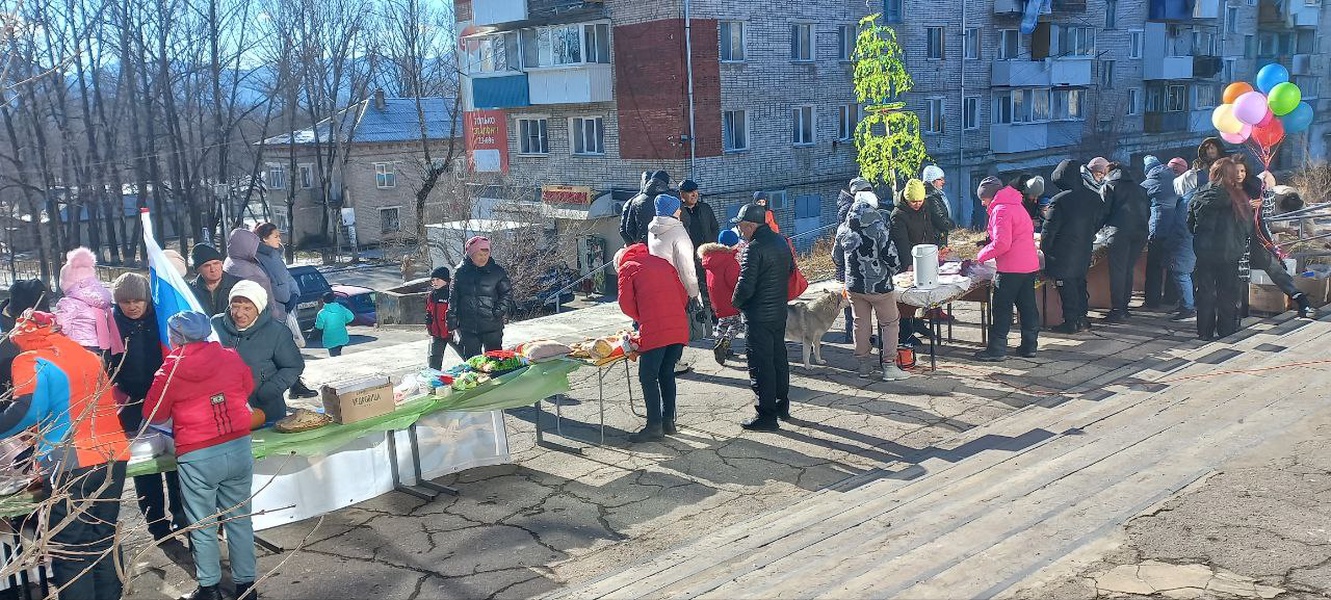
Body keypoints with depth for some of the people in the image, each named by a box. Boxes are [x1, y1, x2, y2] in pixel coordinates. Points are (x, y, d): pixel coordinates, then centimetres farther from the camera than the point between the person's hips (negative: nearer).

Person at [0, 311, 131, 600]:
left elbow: (26, 410, -17)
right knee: (105, 540, 17)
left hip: (71, 465, -6)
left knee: (71, 553, 4)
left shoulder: (32, 362, -3)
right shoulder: (89, 357, 15)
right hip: (114, 456, 6)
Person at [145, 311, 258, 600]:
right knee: (240, 520, 13)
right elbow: (248, 388, 16)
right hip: (239, 447, 3)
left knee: (202, 527, 13)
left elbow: (154, 414, 5)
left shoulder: (169, 372, -7)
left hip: (197, 457, -3)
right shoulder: (230, 357, 0)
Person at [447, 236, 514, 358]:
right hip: (467, 327, 2)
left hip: (492, 326, -1)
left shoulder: (497, 271, -2)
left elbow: (507, 292, 4)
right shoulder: (460, 272, 1)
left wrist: (499, 311, -9)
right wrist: (452, 320, 3)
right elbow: (453, 297, 6)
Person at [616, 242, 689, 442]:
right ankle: (668, 421, 19)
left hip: (654, 331, -6)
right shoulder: (663, 263, 23)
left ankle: (654, 426, 2)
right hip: (679, 328, 6)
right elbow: (683, 295, 19)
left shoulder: (627, 267, 9)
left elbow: (626, 303, 1)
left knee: (648, 377, 3)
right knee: (667, 374, 16)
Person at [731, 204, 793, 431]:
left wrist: (735, 302, -3)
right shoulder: (781, 241, 6)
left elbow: (745, 286, -22)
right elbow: (791, 270, 17)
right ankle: (782, 405, 30)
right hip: (780, 311, 9)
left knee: (761, 365, -2)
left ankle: (767, 415, 1)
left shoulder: (753, 248, -21)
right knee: (779, 358, 19)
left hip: (759, 316, -9)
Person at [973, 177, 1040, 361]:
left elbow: (1001, 243, -22)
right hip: (1030, 265, 9)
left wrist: (981, 255, -8)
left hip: (1012, 268, -9)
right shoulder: (1016, 206, 17)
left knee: (1002, 308, -3)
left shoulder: (1001, 210, -13)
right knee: (1027, 306, 13)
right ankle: (1029, 346, 18)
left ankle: (997, 349, 0)